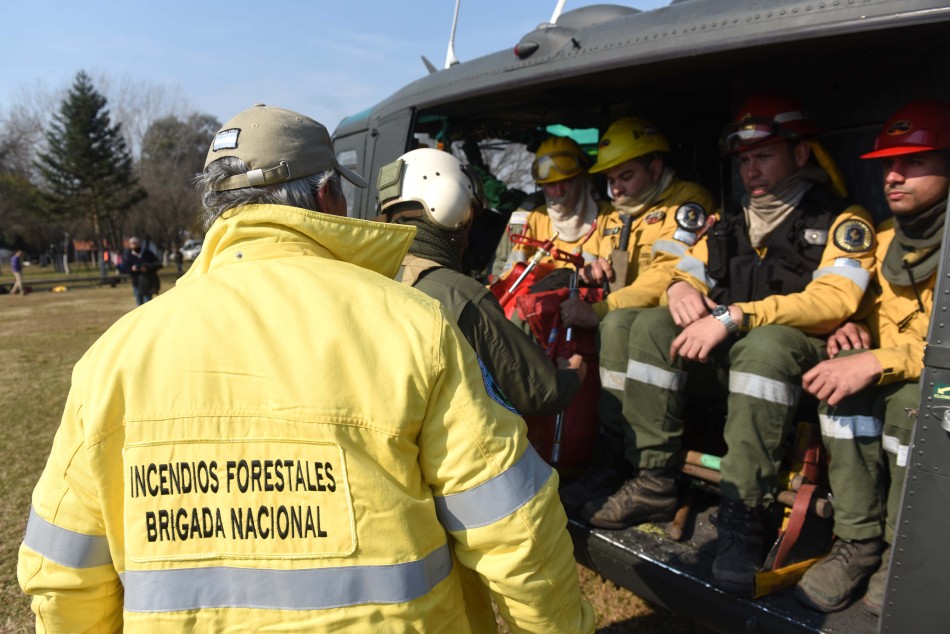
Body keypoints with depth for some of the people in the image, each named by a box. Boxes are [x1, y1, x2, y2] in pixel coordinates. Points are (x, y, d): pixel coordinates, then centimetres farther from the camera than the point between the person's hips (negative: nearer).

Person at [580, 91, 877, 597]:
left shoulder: (841, 221, -3)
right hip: (730, 352, 6)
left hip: (799, 354, -5)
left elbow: (834, 299, -18)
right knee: (653, 326, -15)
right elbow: (685, 273, 15)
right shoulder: (730, 222, 16)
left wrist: (732, 315, -25)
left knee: (765, 344, -37)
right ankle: (653, 483, -15)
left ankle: (741, 517, -33)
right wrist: (682, 288, -12)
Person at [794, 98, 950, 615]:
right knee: (843, 380, -24)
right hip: (894, 378, 6)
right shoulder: (886, 239, 8)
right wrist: (856, 330, -5)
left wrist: (876, 363, -34)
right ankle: (859, 543, -16)